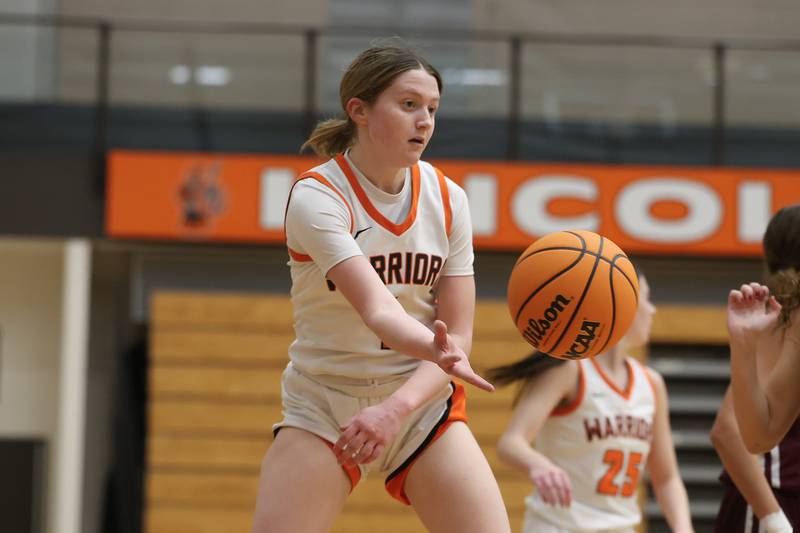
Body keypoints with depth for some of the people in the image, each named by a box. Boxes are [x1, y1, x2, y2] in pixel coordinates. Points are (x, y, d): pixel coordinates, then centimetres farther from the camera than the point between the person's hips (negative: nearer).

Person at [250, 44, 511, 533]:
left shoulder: (447, 199, -3)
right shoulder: (316, 196, -17)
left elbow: (457, 334, -6)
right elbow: (378, 311, -31)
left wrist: (396, 407, -23)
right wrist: (438, 350, -52)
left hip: (422, 404, 3)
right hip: (322, 407, -3)